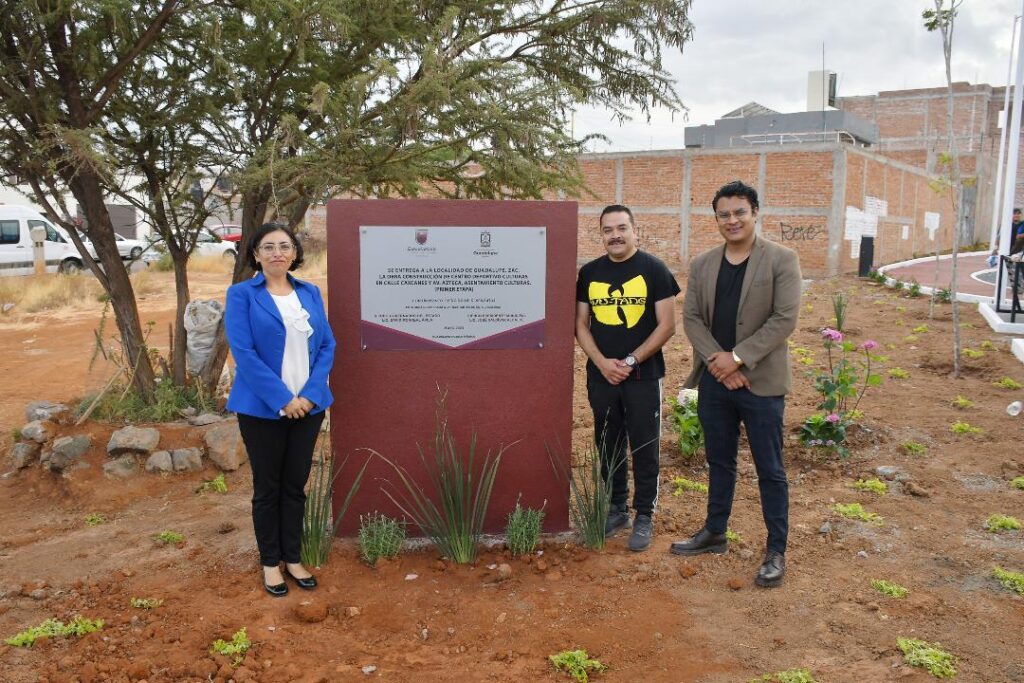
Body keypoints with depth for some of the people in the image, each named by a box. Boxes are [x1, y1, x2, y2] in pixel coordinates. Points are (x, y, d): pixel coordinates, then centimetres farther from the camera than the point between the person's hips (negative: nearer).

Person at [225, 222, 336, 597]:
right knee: (267, 487, 9)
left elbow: (327, 345, 4)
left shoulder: (310, 293, 6)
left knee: (296, 485, 12)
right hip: (262, 409, -3)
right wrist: (282, 399, -17)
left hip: (308, 406, 3)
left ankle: (293, 558, 27)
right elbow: (243, 352, -13)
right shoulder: (242, 294, -6)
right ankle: (270, 562, 24)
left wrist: (311, 394, -9)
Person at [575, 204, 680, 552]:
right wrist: (602, 362, -8)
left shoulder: (653, 270, -3)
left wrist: (631, 361, -14)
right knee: (608, 446, 12)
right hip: (601, 376, 4)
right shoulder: (589, 273, 7)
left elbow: (666, 325, -7)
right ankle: (615, 509, 27)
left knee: (644, 449, 3)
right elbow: (581, 324, 7)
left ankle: (644, 517, 15)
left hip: (643, 377, -3)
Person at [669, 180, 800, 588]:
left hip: (761, 382, -4)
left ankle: (776, 551, 17)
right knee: (719, 462, 17)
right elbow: (691, 318, 4)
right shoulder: (702, 265, 8)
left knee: (770, 469, 5)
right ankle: (714, 534, 32)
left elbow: (785, 319, -12)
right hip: (714, 381, 4)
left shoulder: (781, 260, -5)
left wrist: (738, 358, -17)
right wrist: (717, 359, -11)